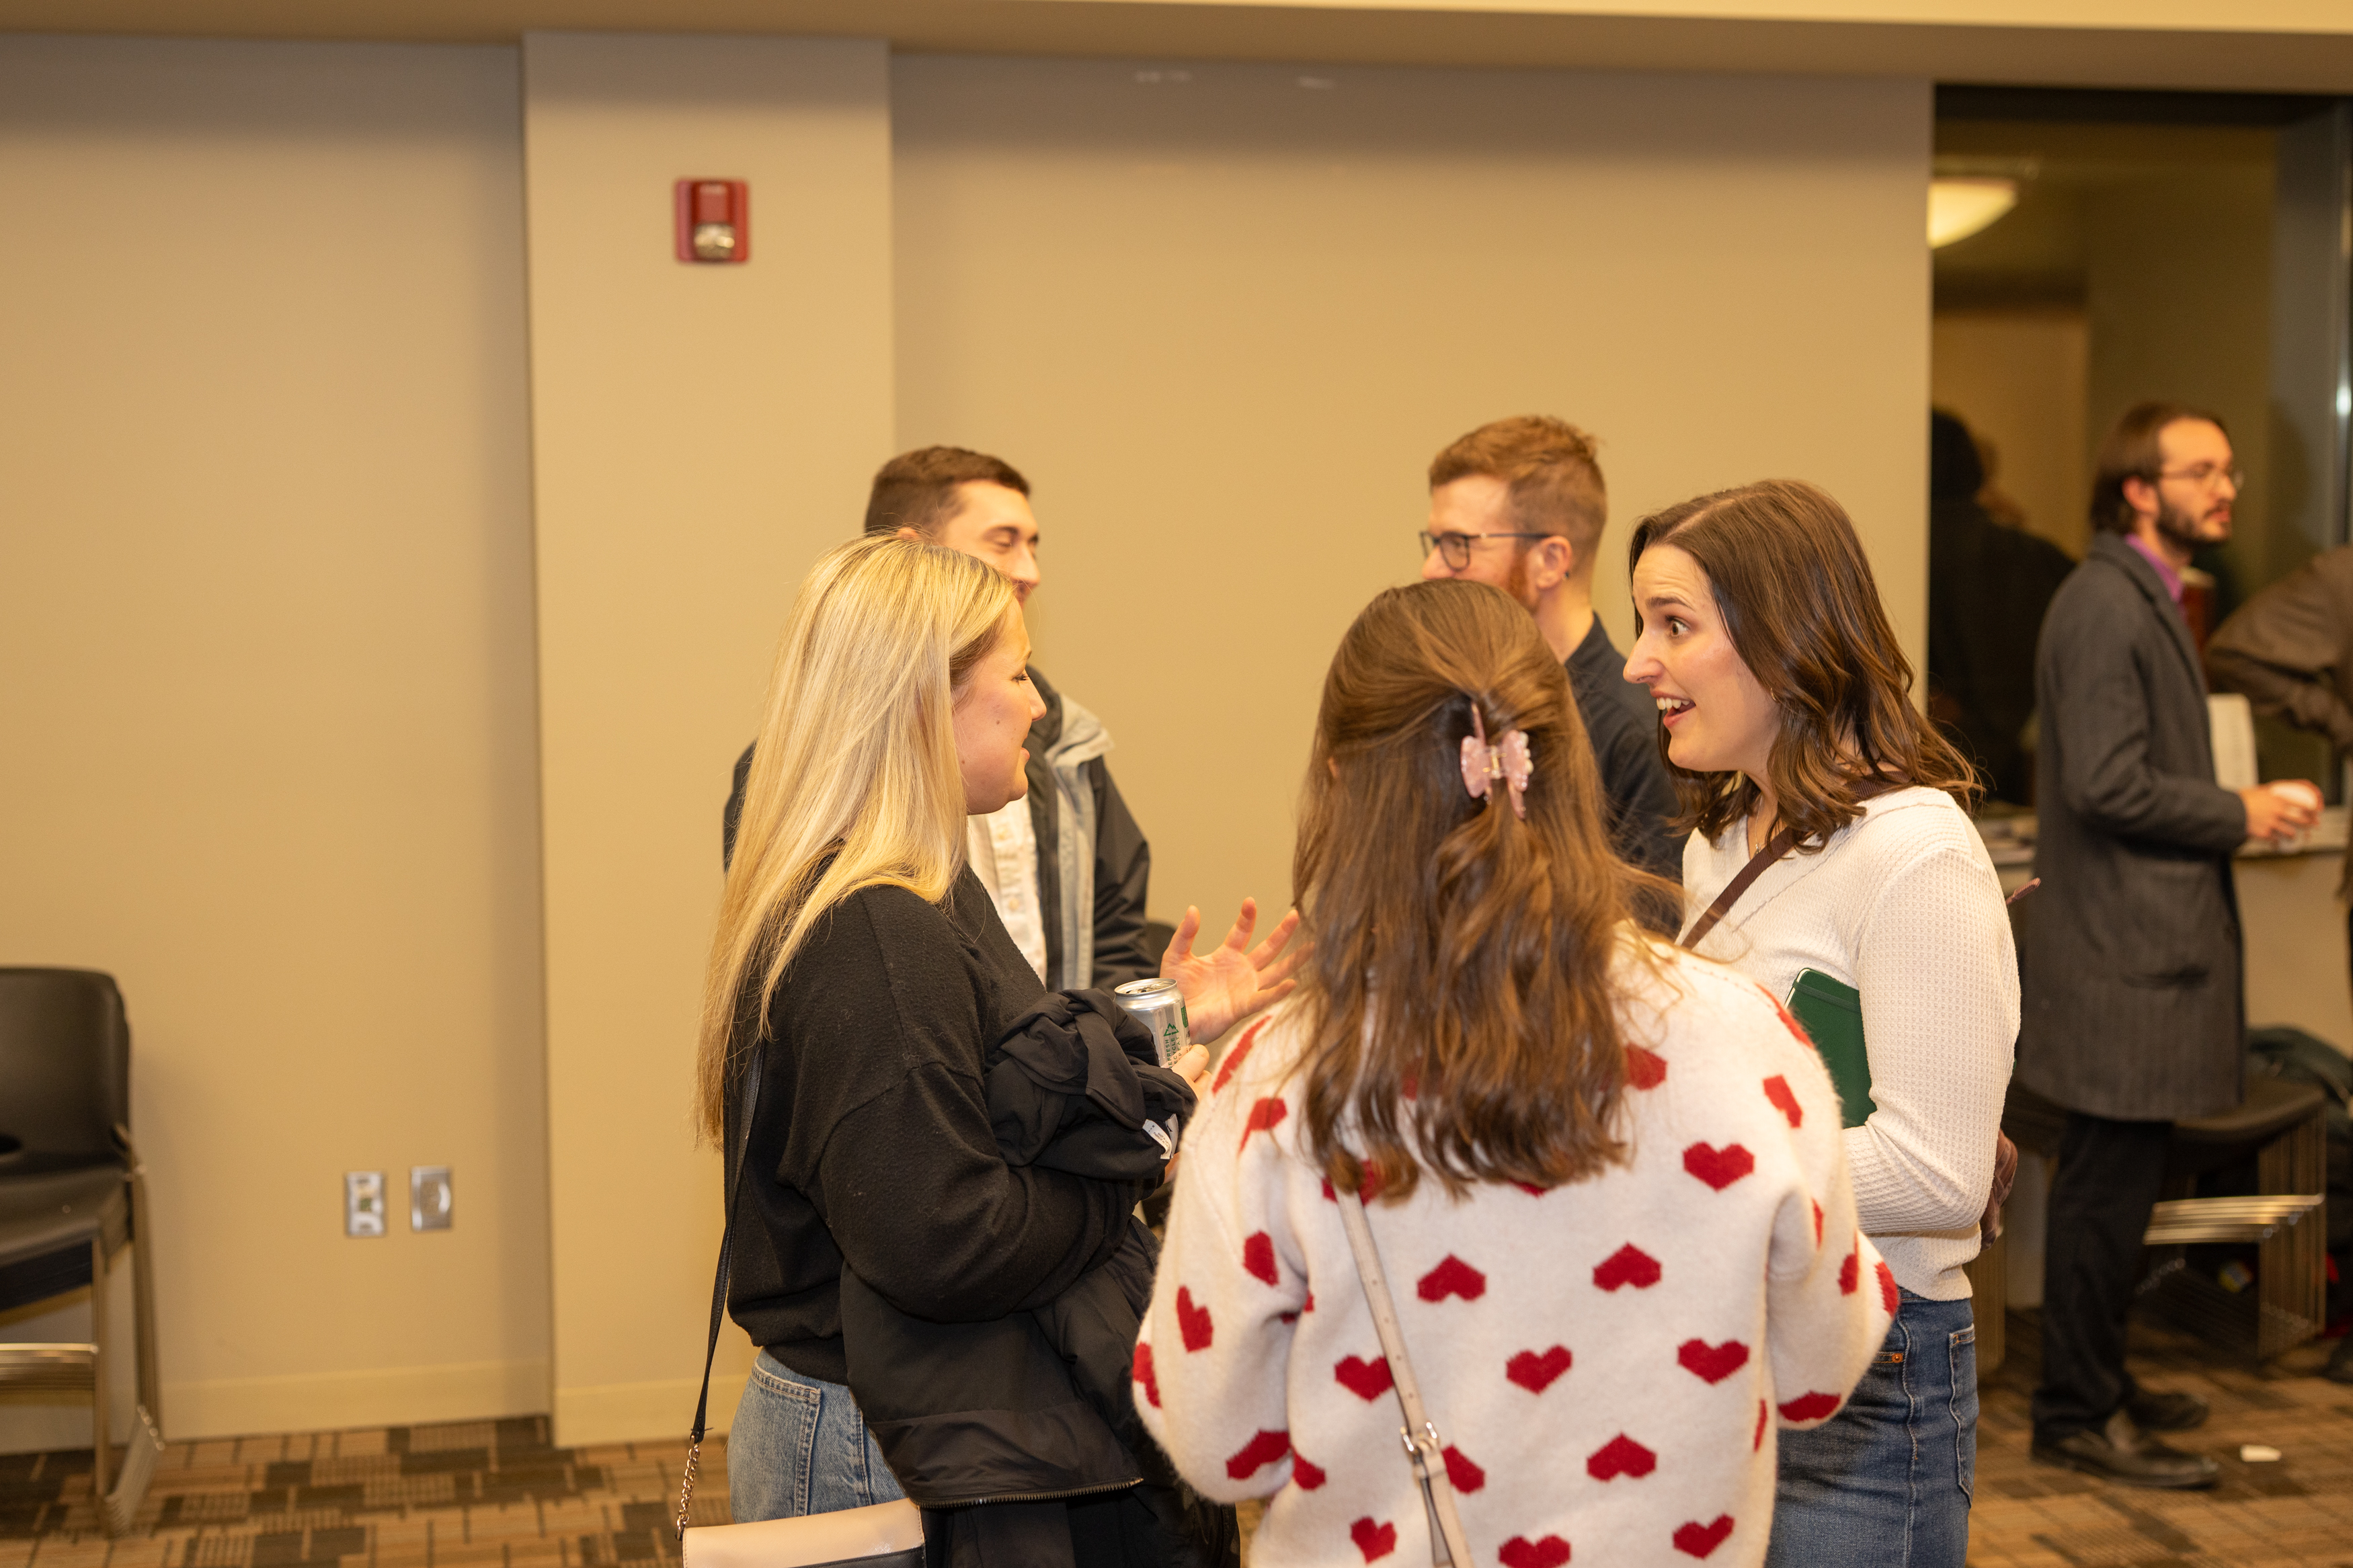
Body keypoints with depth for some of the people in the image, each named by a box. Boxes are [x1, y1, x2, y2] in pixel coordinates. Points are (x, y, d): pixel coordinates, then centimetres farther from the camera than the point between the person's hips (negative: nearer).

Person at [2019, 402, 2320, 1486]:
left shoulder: (2149, 600, 17)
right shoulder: (2107, 605, -17)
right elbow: (2108, 785, -23)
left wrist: (2228, 814, 11)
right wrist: (2237, 816, -12)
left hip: (2148, 939, 10)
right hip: (2122, 949, -10)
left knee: (2115, 1185, 17)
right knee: (2108, 1186, -3)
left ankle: (2097, 1384, 28)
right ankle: (2078, 1416, 7)